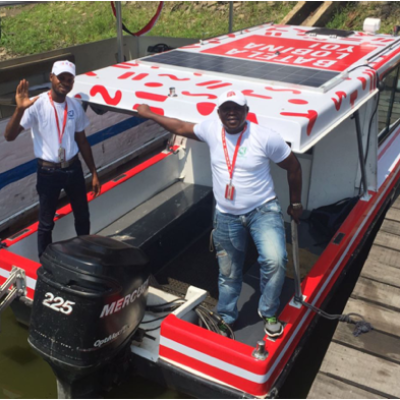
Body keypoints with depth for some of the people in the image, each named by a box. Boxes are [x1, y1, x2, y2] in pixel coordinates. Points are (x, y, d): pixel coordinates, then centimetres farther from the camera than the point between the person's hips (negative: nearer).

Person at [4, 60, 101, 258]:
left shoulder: (75, 106, 1)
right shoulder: (37, 104, -15)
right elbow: (9, 136, -22)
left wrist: (94, 173, 11)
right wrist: (20, 109, -39)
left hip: (73, 168, 5)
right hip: (48, 172, -5)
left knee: (82, 217, 19)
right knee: (46, 223, 7)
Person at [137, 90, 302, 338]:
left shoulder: (266, 137, -16)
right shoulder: (212, 129, -6)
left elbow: (293, 167, -3)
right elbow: (182, 127, 13)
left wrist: (296, 203, 4)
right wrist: (150, 115, 19)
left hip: (263, 210, -3)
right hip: (226, 216, 3)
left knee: (275, 260, -24)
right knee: (229, 273, 15)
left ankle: (268, 313, 3)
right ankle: (226, 319, 39)